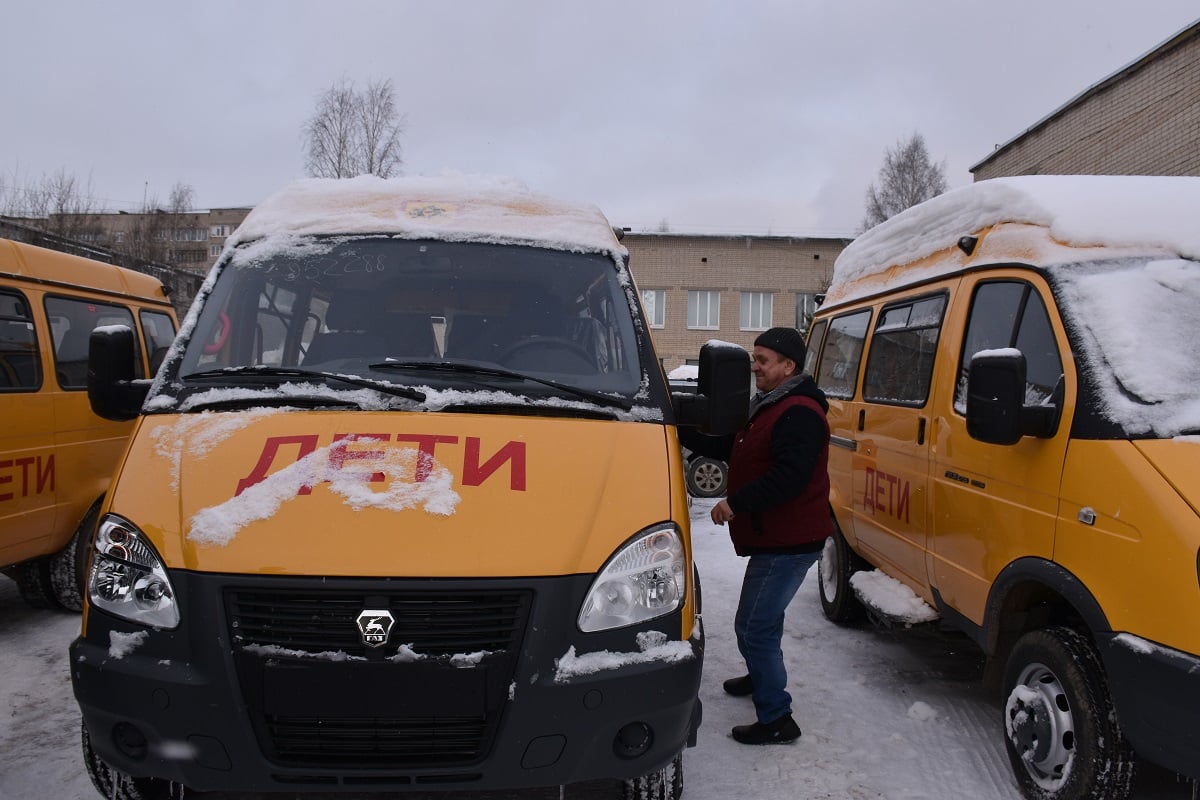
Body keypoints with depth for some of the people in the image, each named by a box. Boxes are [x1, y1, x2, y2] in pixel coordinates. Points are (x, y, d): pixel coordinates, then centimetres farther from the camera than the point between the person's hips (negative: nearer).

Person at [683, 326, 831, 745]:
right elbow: (731, 450, 22)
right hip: (774, 538, 11)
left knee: (756, 628, -10)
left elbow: (789, 477, -29)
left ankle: (776, 719, 0)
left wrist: (736, 502, -24)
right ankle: (760, 676, 47)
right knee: (751, 623, 24)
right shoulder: (768, 408, 17)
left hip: (789, 543, -11)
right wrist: (686, 434, 13)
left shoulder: (799, 413, -19)